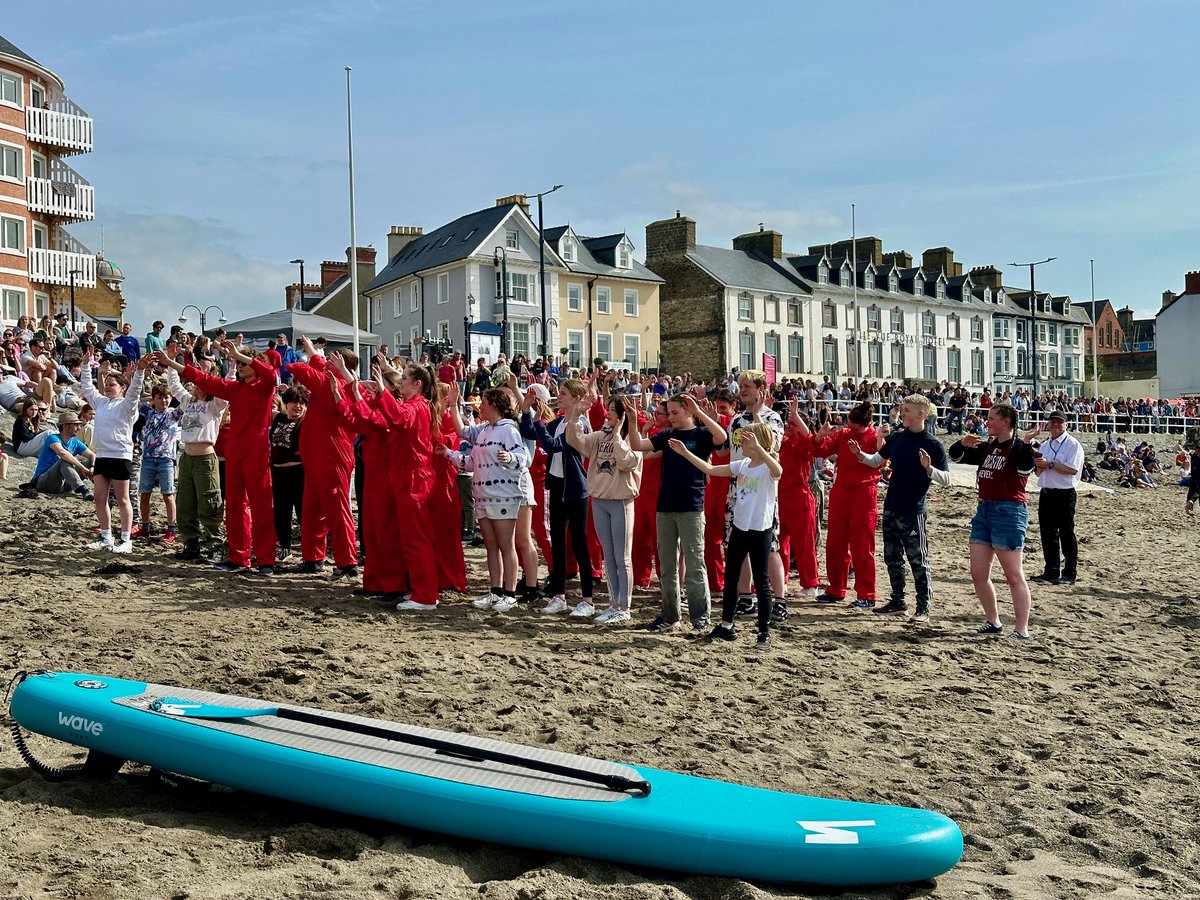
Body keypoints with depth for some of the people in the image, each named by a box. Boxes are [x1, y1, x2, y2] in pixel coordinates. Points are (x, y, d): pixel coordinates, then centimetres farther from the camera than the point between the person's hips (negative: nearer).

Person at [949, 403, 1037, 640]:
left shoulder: (1018, 448, -8)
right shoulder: (987, 448, 14)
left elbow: (1026, 468, -28)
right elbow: (955, 456, 20)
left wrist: (1026, 446, -41)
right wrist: (963, 443, 1)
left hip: (1008, 512, -8)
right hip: (984, 510, 8)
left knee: (1014, 576, -4)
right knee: (978, 574, 9)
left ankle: (1022, 630, 0)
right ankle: (994, 622, 22)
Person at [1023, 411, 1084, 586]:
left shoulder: (1073, 444, -7)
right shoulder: (1044, 445, 16)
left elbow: (1072, 469, -19)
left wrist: (1050, 464, -19)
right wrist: (1039, 465, -3)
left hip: (1064, 494, -7)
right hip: (1046, 492, 7)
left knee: (1066, 533, -2)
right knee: (1047, 533, 10)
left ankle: (1070, 573, 4)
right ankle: (1051, 571, 19)